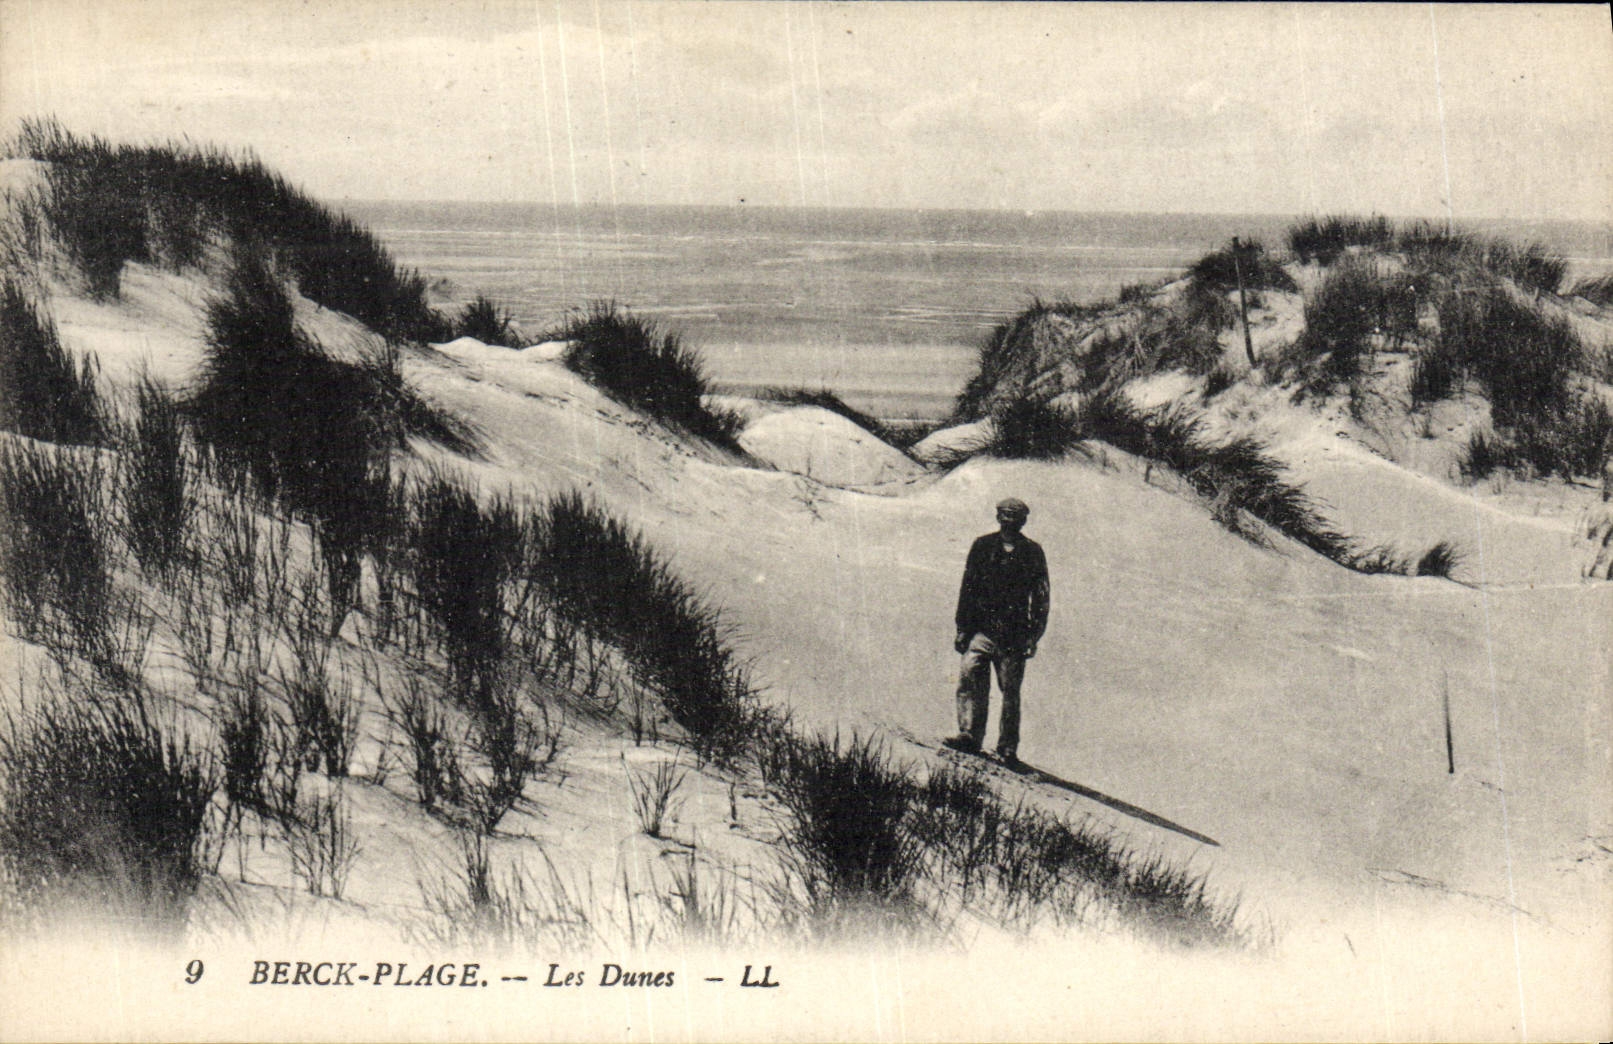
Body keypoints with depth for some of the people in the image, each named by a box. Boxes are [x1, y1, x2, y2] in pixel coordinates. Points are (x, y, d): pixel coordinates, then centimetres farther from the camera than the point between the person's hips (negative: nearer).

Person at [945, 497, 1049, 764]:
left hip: (1014, 635, -1)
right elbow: (967, 588, 11)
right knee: (970, 679, -13)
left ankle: (1008, 747, 7)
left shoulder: (1033, 552, 6)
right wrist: (963, 628, 6)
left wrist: (1033, 636, 0)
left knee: (1011, 690, 1)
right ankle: (970, 735, -12)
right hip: (981, 629, 1)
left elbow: (1040, 598, 7)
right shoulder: (983, 546, 8)